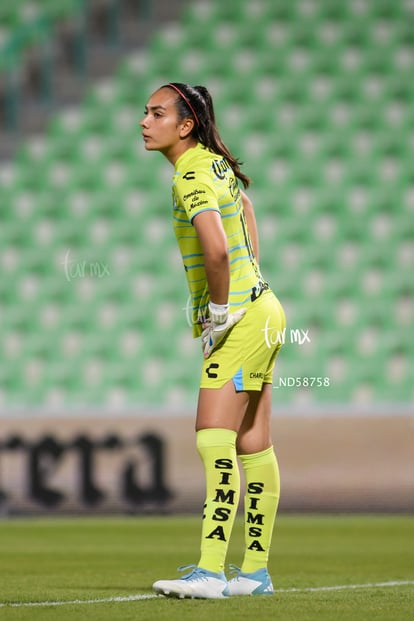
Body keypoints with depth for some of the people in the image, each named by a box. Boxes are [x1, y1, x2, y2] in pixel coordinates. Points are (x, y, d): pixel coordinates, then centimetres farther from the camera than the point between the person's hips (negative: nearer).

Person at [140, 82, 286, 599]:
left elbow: (216, 249, -35)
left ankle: (211, 570, -23)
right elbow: (243, 203, 33)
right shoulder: (214, 162, 12)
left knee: (214, 440, -17)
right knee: (252, 445, 11)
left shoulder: (192, 177, -18)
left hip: (242, 321, -10)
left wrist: (221, 309, -20)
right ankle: (255, 571, 16)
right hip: (258, 312, 10)